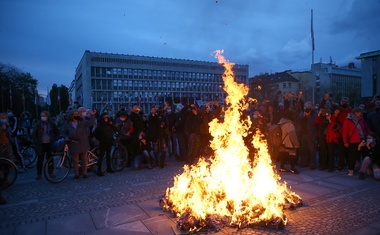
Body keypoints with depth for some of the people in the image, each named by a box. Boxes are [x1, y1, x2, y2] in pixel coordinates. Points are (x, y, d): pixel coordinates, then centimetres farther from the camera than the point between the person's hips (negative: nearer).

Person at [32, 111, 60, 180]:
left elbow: (57, 132, 9)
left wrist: (54, 140, -1)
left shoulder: (52, 123, 0)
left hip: (50, 144, 0)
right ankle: (39, 174, 11)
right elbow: (34, 134, 7)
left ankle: (51, 172, 20)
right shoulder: (38, 124, -1)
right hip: (41, 144, 0)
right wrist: (36, 142, -2)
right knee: (40, 159, 3)